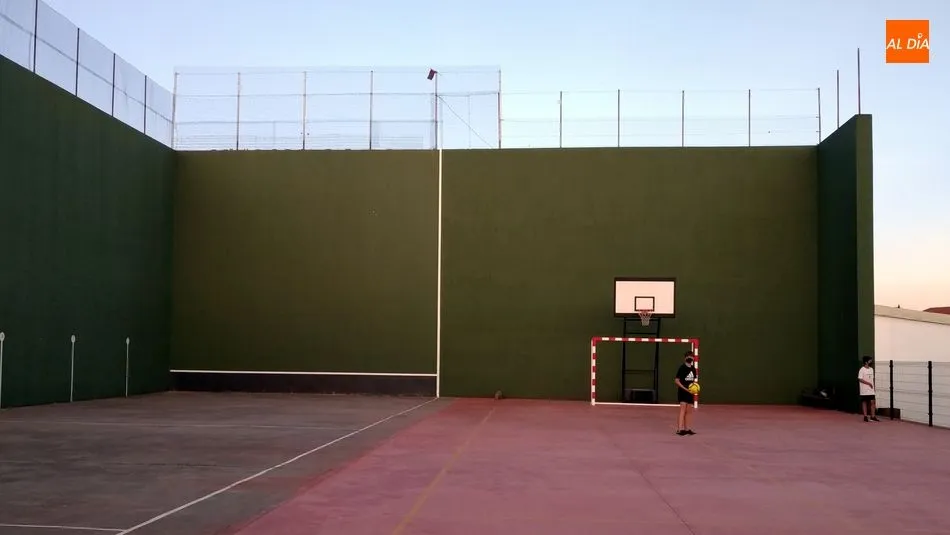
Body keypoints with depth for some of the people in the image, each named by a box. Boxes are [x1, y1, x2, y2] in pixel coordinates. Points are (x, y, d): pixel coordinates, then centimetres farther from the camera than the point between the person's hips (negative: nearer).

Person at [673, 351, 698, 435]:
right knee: (683, 409, -15)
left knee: (689, 411, 12)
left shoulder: (693, 369, 10)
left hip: (690, 392, 7)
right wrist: (685, 388, -20)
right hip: (682, 391, -7)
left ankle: (686, 429, 22)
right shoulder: (682, 368, -11)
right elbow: (676, 380, -13)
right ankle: (679, 429, -19)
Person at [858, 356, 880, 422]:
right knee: (864, 402, 2)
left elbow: (872, 379, 16)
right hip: (864, 390, -6)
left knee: (872, 402, 3)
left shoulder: (871, 369, 11)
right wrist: (868, 383, -18)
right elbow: (860, 379, -17)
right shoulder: (862, 370, -11)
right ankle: (865, 416, 6)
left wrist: (873, 386, 9)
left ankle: (873, 416, 8)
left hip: (871, 390, 6)